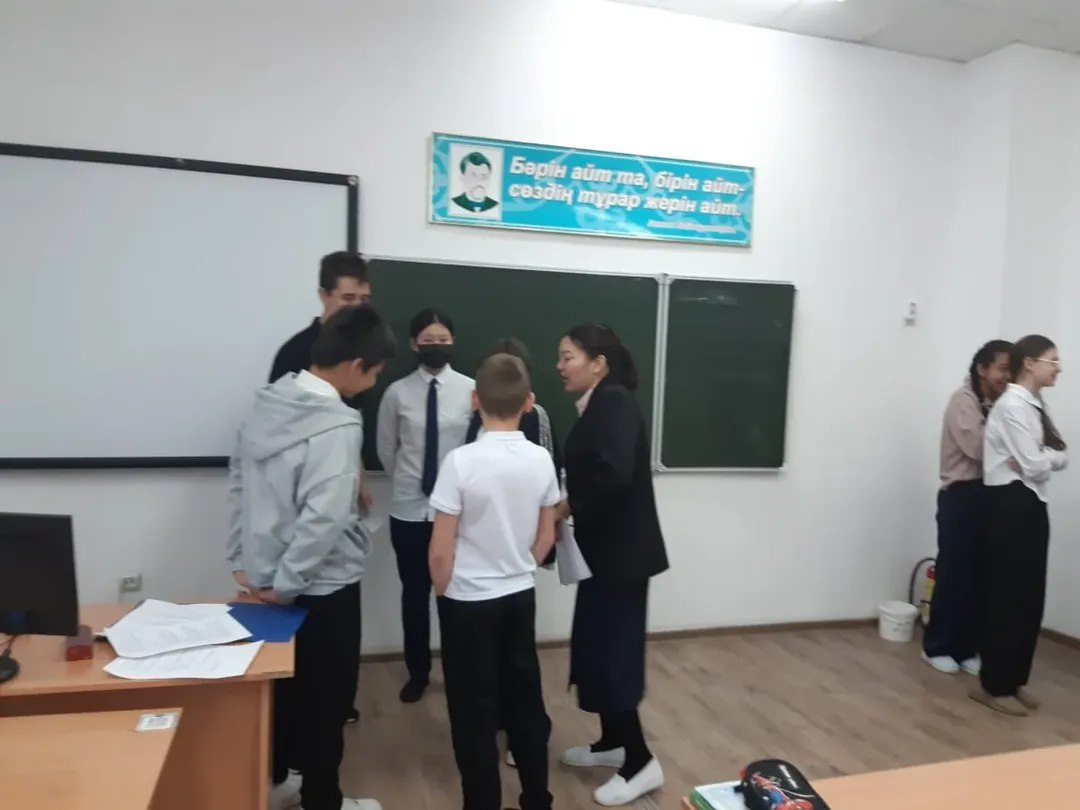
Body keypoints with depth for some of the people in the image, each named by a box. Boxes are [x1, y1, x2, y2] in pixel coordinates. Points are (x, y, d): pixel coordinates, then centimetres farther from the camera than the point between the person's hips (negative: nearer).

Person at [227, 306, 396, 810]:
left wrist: (242, 559, 10)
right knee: (327, 697, 11)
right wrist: (285, 582, -18)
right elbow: (323, 516, -30)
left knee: (280, 683, 24)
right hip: (324, 585, -8)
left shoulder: (268, 404, 1)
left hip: (268, 576, 8)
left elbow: (239, 482, 7)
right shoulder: (337, 425, -24)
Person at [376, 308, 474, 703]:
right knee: (414, 592, 14)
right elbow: (386, 449, 8)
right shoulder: (397, 393, -5)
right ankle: (417, 673, 33)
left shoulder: (471, 390, -9)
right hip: (408, 509, 1)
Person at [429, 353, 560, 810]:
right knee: (525, 702, 18)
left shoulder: (461, 461, -20)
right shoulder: (541, 460, -6)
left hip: (468, 602, -4)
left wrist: (444, 593, 2)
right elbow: (546, 538, 4)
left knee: (475, 711, 9)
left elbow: (441, 551, -16)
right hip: (521, 597, 5)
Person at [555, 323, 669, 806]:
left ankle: (641, 762, 14)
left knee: (610, 654, -1)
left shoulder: (614, 402, -17)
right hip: (606, 549, 9)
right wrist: (570, 511, -4)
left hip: (621, 552, -9)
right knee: (596, 648, 17)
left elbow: (614, 474, -30)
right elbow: (589, 474, 10)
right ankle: (613, 743, 32)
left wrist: (567, 507, -17)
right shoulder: (597, 406, 11)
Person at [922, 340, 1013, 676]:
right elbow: (978, 448, -19)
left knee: (980, 578, 7)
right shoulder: (964, 400, -8)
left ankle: (966, 648, 19)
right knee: (953, 576, 0)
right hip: (961, 497, -6)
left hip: (989, 497, 6)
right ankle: (936, 647, 13)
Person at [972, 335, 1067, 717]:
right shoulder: (1012, 406, -14)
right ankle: (994, 685, 9)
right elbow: (1035, 466, -17)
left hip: (1033, 505, 9)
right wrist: (1049, 455, 2)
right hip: (1011, 505, -9)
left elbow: (1061, 460, 11)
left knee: (1030, 597, 13)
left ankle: (1016, 680, 25)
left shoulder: (1036, 407, 14)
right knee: (1007, 596, -3)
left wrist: (1044, 455, -8)